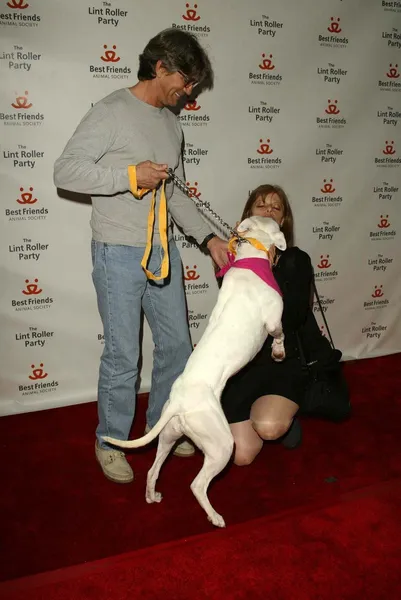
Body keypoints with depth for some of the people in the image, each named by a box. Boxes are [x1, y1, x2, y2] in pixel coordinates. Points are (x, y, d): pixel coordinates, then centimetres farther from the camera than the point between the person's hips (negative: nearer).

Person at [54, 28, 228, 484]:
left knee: (177, 345, 13)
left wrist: (208, 239, 10)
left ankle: (161, 424, 34)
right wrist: (131, 175, -20)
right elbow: (65, 171, -15)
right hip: (118, 253, -7)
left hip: (162, 251, 7)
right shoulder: (111, 112, -9)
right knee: (123, 357, 2)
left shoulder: (171, 122, 13)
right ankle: (110, 442, 24)